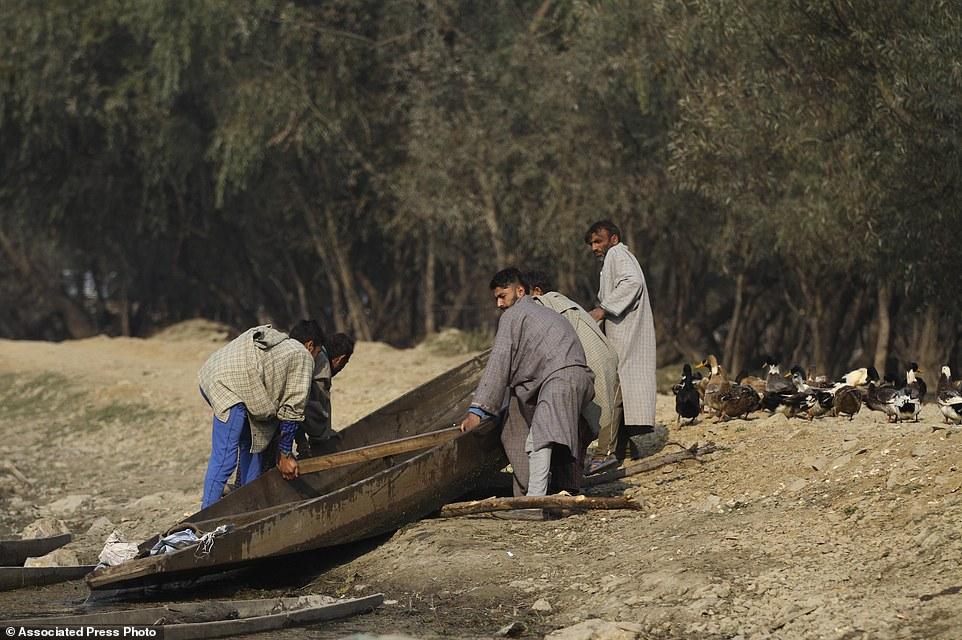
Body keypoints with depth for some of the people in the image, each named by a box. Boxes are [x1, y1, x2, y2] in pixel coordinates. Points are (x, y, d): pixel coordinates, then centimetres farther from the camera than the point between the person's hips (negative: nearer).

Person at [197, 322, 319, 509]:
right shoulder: (303, 357, 9)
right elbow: (292, 410, 5)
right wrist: (285, 455, 11)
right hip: (230, 387, -9)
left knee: (250, 444, 20)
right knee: (224, 457, -11)